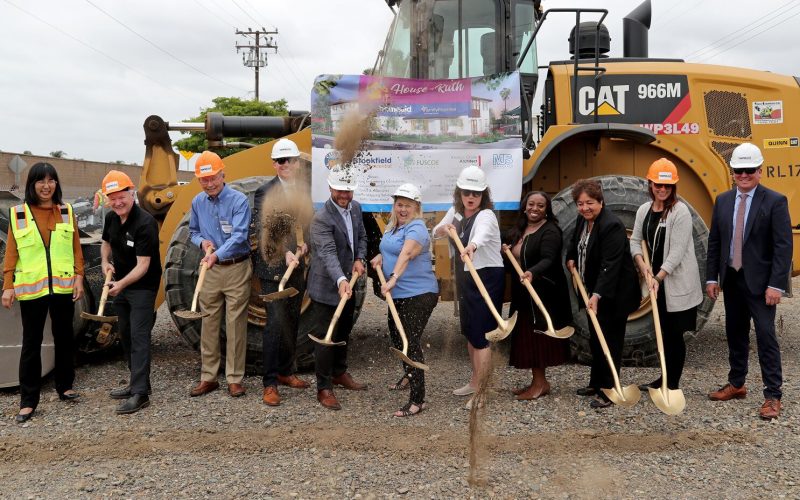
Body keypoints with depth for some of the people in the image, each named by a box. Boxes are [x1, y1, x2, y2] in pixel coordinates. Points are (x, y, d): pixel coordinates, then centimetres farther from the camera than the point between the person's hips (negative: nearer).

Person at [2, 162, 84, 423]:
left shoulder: (67, 212, 4)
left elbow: (76, 249, 6)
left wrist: (79, 277, -2)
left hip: (63, 286, 2)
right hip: (31, 288, -2)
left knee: (64, 337, 13)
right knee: (31, 343, 3)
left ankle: (64, 387, 29)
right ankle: (28, 400, 10)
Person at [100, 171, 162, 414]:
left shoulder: (145, 223, -24)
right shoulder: (111, 218, -1)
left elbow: (143, 265, -27)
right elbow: (106, 242, 19)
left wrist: (121, 284, -38)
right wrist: (105, 262, -1)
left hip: (143, 287, -8)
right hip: (120, 284, 8)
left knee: (139, 337, -11)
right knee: (125, 335, 15)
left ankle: (140, 394, -11)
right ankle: (137, 381, 28)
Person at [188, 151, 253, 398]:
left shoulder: (239, 200, -11)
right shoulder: (198, 202, 6)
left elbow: (239, 235, -22)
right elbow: (193, 232, 19)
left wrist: (217, 254, -36)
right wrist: (202, 242, -4)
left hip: (237, 269, -4)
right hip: (210, 270, 5)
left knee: (235, 324, -1)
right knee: (209, 324, 7)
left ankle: (235, 379, 8)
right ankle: (208, 377, 17)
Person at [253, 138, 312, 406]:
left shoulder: (306, 188, 6)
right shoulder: (264, 192, -8)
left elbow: (311, 222, 8)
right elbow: (265, 231, -16)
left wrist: (304, 244, -11)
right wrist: (285, 252, -29)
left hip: (298, 266, 5)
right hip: (274, 267, -5)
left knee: (292, 322, 14)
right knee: (275, 323, -6)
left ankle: (285, 371, 29)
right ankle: (270, 383, 2)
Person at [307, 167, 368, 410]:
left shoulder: (355, 208, 1)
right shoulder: (322, 218, -24)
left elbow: (361, 237, 13)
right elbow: (328, 253, -36)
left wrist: (359, 258, -6)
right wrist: (341, 280, -50)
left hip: (347, 284, 8)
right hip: (327, 287, -8)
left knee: (343, 333, 22)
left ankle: (339, 373, 41)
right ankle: (324, 389, 11)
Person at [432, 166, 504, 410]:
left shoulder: (486, 216, -21)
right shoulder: (456, 211, 4)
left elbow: (481, 234, -44)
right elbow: (436, 233, 12)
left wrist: (471, 246, -67)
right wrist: (443, 229, -13)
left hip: (487, 277, -8)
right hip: (465, 277, 8)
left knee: (481, 334, -7)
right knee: (469, 331, 17)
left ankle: (482, 391, 1)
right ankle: (475, 381, 33)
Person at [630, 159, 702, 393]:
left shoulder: (680, 211, -14)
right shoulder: (644, 210, 6)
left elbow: (677, 251, -18)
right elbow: (636, 241, 7)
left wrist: (659, 277, -24)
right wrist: (642, 264, -12)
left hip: (678, 283, -6)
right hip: (657, 280, 7)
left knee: (675, 334, 0)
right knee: (663, 331, 15)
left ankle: (673, 384, 8)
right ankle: (666, 378, 28)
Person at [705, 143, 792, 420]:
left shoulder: (775, 202, -8)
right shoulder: (722, 201, 7)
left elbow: (783, 246, -12)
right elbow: (714, 242, 10)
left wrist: (776, 285, -18)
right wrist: (711, 277, 6)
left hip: (760, 282, -5)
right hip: (731, 280, 5)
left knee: (766, 337, -4)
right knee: (735, 334, 15)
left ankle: (773, 396, 4)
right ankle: (736, 384, 30)